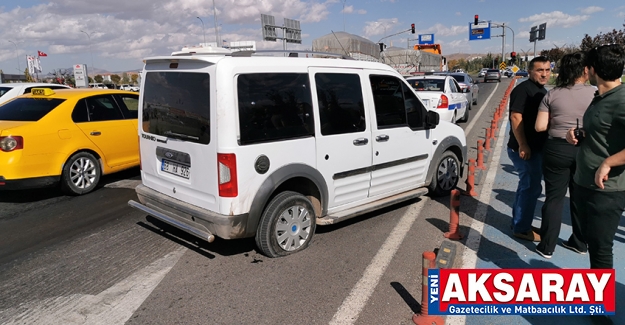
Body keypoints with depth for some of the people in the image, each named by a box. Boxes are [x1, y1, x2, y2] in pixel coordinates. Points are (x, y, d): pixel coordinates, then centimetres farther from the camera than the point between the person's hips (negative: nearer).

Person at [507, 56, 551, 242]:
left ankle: (520, 223, 29)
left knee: (527, 186, 17)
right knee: (531, 187, -5)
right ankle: (521, 229, 5)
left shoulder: (541, 91, 15)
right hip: (525, 149, -10)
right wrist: (522, 146, -27)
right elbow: (516, 117, -23)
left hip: (535, 147, 10)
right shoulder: (523, 89, -15)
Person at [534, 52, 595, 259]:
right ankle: (580, 243, 30)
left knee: (554, 198, 7)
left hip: (557, 149, -1)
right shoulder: (594, 94, -6)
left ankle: (547, 247, 13)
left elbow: (540, 127, -8)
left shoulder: (552, 95, -6)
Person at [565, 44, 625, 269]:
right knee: (590, 240, 22)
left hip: (605, 190, -10)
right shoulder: (600, 97, 10)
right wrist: (578, 135, 4)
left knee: (599, 247, 3)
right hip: (583, 183, 10)